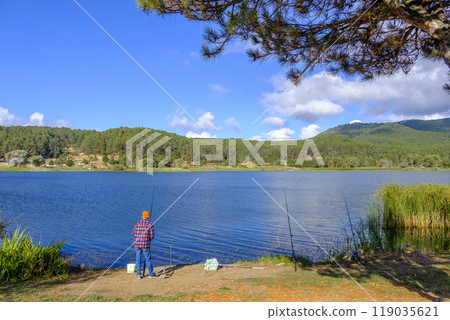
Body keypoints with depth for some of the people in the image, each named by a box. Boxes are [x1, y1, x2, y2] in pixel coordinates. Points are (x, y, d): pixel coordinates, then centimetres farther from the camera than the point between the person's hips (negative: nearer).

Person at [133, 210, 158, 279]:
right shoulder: (150, 224, -6)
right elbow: (152, 236, -5)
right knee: (148, 259, 6)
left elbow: (134, 234, 8)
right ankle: (151, 274, 13)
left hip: (137, 244, 3)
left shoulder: (137, 223, 3)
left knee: (138, 259, 10)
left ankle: (138, 275, 12)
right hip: (145, 245, -3)